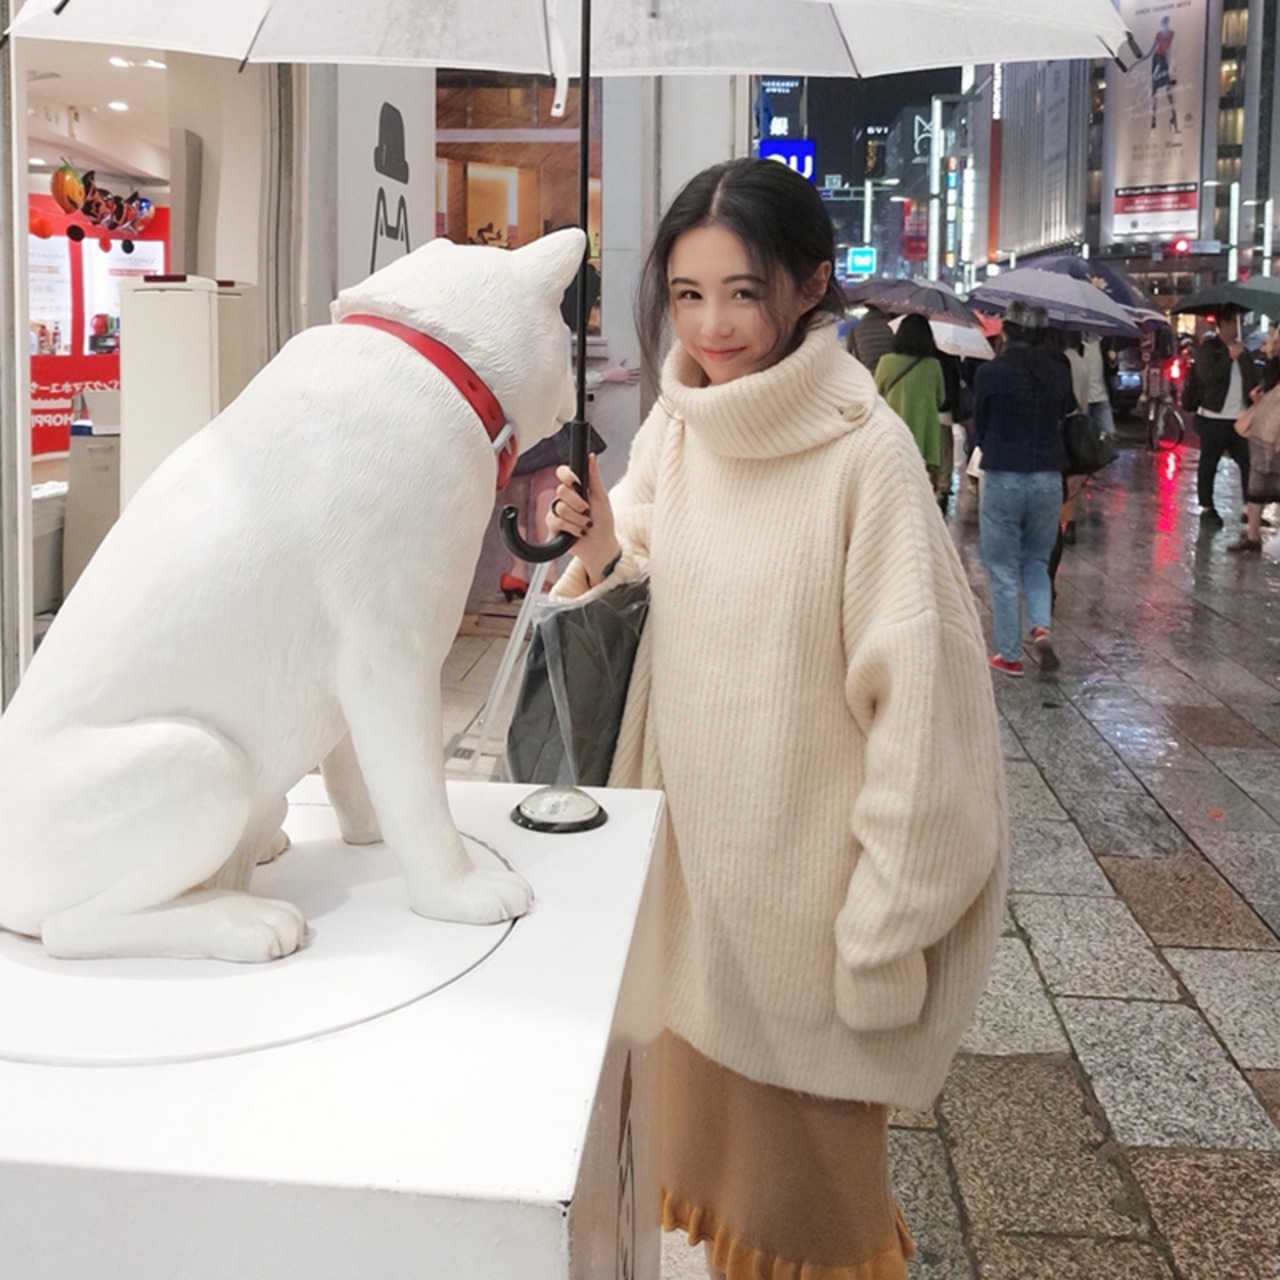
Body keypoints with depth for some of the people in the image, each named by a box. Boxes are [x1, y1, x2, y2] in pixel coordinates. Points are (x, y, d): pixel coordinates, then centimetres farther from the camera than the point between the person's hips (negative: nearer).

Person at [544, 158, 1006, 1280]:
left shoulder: (866, 452, -20)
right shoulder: (676, 425, 0)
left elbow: (918, 704, -19)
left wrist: (884, 928, -17)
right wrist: (605, 550, -10)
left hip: (807, 872, -6)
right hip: (692, 852, 6)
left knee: (806, 1159, 13)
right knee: (705, 1119, 23)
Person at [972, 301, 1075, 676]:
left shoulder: (991, 372, -10)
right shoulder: (1058, 369, -2)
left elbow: (979, 430, -1)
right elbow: (1065, 413, 7)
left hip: (1002, 479, -3)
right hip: (1048, 479, 3)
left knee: (1003, 570, 8)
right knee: (1036, 561, 20)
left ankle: (1009, 655, 11)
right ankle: (1042, 627, -1)